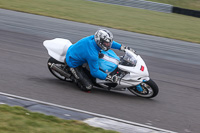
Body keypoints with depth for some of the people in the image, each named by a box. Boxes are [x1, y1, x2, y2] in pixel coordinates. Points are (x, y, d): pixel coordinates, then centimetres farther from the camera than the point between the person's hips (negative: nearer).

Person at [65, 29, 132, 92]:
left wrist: (122, 47, 5)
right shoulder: (92, 55, -37)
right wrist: (110, 78, -25)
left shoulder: (95, 38, -18)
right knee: (88, 87, -12)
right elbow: (94, 72, -24)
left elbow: (108, 42, 4)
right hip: (73, 63, -8)